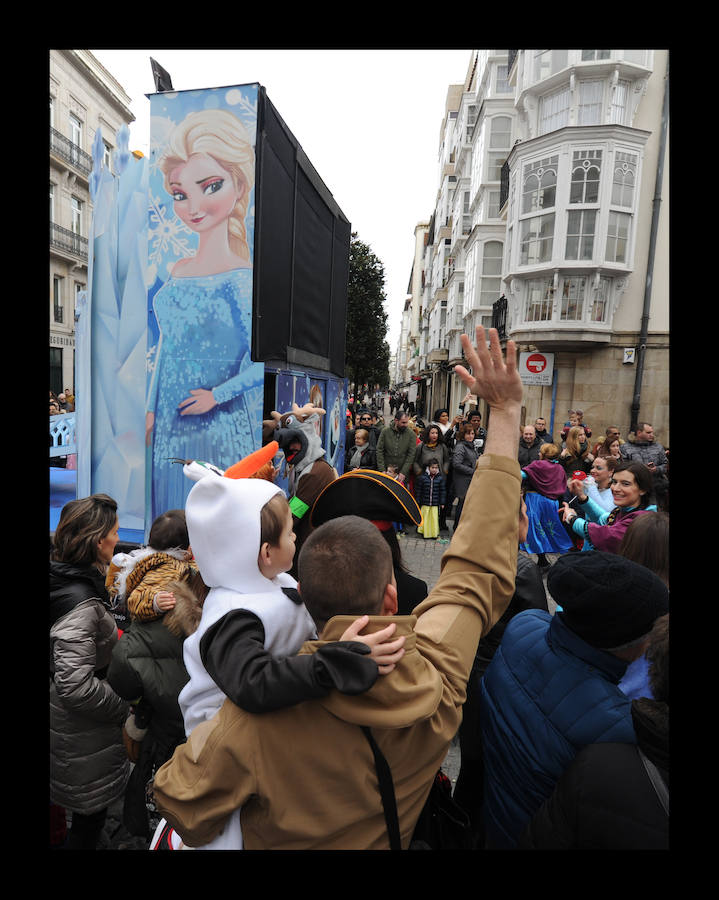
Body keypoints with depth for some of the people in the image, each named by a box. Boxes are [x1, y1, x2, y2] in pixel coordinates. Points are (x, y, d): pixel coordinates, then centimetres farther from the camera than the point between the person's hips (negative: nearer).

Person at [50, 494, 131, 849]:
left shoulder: (66, 579, -2)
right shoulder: (82, 603, -31)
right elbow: (75, 686, -33)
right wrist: (125, 707, -20)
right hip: (82, 741, -9)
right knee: (91, 809, 14)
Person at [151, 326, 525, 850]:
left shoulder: (260, 712, -40)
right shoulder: (436, 674, -35)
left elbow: (185, 815, -23)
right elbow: (482, 565, -25)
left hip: (277, 843, -1)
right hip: (390, 840, 2)